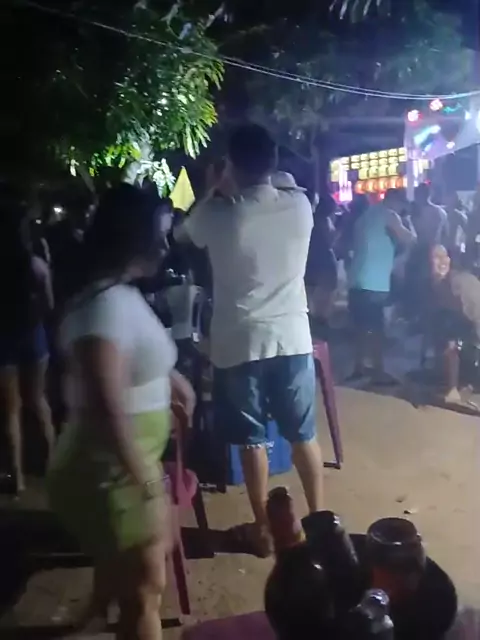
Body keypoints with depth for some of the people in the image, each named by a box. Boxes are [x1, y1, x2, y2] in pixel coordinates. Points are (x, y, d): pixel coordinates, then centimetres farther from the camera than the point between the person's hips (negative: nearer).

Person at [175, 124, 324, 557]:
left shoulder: (217, 215, -10)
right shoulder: (300, 206, -4)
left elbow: (181, 234, 12)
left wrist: (215, 193, 21)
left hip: (240, 344, -2)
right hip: (293, 338, 3)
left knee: (251, 439, 11)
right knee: (303, 433, 15)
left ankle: (263, 528, 23)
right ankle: (319, 518, 27)